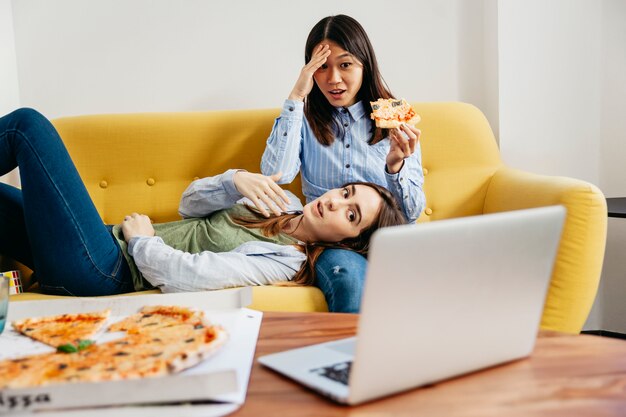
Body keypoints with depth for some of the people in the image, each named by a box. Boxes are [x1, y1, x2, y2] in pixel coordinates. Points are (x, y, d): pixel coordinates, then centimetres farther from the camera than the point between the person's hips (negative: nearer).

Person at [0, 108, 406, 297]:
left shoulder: (284, 261, -18)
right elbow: (191, 204, 13)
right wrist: (235, 181, -7)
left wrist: (141, 238, -10)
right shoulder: (284, 205, 8)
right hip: (120, 242, 8)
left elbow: (182, 274, -27)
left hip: (102, 268, -8)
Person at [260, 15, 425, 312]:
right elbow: (275, 175, -12)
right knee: (350, 279, -34)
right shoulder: (304, 119, 9)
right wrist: (296, 98, -8)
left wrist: (396, 164, -18)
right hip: (330, 242, 0)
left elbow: (412, 212, 3)